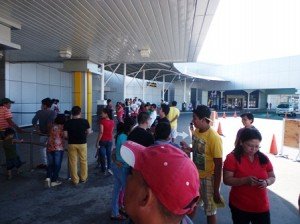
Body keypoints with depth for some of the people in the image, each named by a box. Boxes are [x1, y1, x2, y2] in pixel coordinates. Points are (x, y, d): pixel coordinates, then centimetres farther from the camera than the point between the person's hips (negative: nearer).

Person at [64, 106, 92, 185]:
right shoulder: (85, 121, -9)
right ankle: (83, 178, 27)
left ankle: (75, 180, 19)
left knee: (73, 162, 11)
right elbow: (88, 132, -2)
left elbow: (65, 135, -7)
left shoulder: (68, 123, -8)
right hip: (82, 143, 0)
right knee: (83, 161, 16)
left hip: (71, 144, 0)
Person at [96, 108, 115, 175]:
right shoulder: (112, 122, 0)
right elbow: (112, 132, 7)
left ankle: (103, 170, 17)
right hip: (110, 140, 4)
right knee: (109, 154, 16)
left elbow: (101, 132, -21)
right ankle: (109, 168, 9)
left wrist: (97, 142, -15)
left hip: (103, 140, -4)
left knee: (102, 155, 8)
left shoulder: (102, 121, -17)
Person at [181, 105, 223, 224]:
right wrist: (189, 149, -6)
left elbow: (218, 166, -21)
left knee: (210, 211, 12)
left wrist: (216, 191, -17)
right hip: (196, 174, 7)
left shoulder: (214, 138, -25)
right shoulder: (196, 131, -4)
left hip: (208, 178, -7)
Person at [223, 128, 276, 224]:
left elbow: (272, 177, 9)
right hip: (239, 206, -3)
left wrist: (266, 182, -13)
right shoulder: (232, 158, -13)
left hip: (262, 207, 3)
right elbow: (227, 180, -15)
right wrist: (245, 180, -28)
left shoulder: (263, 158, 0)